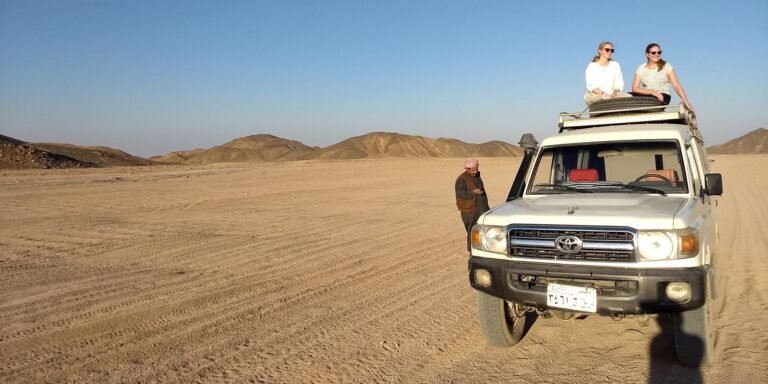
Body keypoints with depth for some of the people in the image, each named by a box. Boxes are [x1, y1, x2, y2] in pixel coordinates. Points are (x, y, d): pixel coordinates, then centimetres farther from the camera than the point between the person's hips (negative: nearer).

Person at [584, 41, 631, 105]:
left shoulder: (615, 65, 15)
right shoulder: (592, 66, 6)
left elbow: (619, 84, 7)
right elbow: (590, 86, -6)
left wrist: (615, 92, -16)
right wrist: (602, 94, -23)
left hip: (612, 95, 3)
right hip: (595, 96, -3)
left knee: (629, 97, -27)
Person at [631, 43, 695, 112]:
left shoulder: (666, 66, -1)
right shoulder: (641, 68, 3)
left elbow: (677, 86, -8)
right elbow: (635, 88, -8)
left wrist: (686, 103, -20)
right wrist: (653, 92, -21)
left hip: (663, 97, -2)